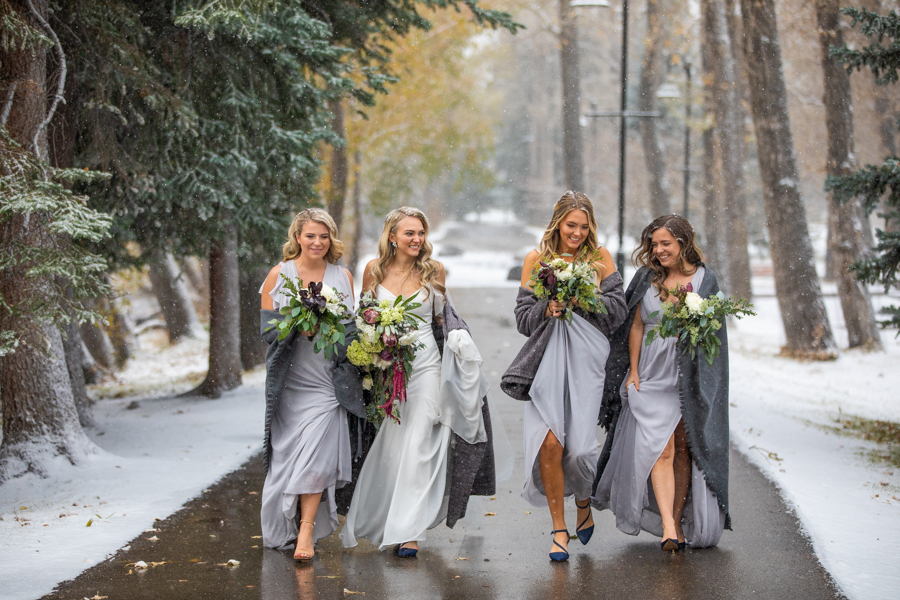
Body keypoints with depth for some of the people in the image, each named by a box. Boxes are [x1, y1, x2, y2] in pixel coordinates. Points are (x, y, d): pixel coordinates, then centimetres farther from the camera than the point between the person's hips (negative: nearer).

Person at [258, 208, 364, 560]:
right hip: (290, 379, 0)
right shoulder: (279, 275, 4)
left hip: (327, 378, 0)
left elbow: (351, 326, 13)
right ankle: (284, 528, 20)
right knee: (288, 452, 4)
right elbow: (267, 326, -1)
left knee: (316, 451, -11)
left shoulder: (342, 277, 9)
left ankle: (306, 530, -7)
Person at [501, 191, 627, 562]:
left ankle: (584, 504, 25)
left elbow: (618, 309, 2)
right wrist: (548, 309, -12)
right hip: (547, 357, 1)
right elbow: (523, 316, 8)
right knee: (549, 441, -14)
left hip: (586, 357, 0)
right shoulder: (536, 260, 9)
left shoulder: (600, 258, 8)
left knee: (578, 443, -9)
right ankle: (559, 528, 0)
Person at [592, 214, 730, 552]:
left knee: (684, 449, 4)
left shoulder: (704, 280, 2)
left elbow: (714, 333, 4)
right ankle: (668, 528, -18)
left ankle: (677, 522, 14)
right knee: (661, 449, -11)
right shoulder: (647, 278, 6)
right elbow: (636, 326, 7)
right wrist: (634, 371, 3)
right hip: (652, 376, 0)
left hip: (690, 379, 0)